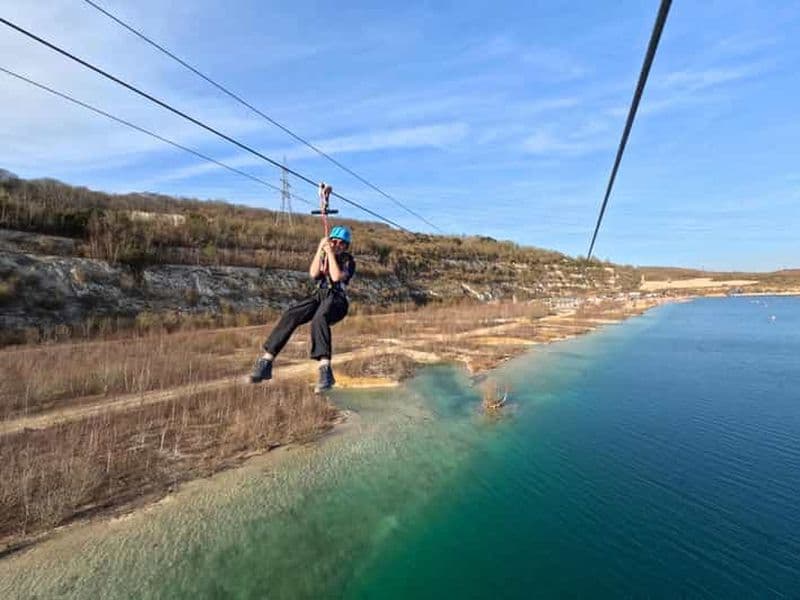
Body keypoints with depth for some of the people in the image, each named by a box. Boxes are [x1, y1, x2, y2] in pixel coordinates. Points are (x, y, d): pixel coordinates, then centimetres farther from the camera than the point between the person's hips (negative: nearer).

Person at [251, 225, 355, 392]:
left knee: (319, 318, -39)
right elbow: (313, 274, -1)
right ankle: (266, 362, -26)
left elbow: (337, 276, -12)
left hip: (337, 299, -4)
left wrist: (331, 253, -8)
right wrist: (320, 249, -3)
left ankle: (325, 370, -50)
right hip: (319, 295, 4)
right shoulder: (322, 256, 20)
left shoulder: (348, 260, 8)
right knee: (290, 315, -25)